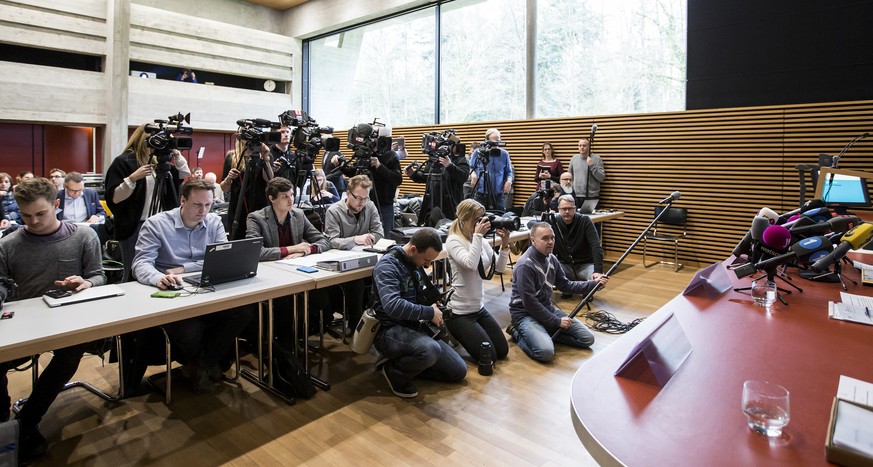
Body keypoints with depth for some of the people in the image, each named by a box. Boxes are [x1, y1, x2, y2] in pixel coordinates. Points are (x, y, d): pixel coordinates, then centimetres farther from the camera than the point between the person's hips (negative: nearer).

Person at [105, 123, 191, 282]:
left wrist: (175, 152, -1)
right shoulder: (123, 162, -6)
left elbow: (185, 173, 10)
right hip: (134, 227, -6)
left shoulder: (158, 162, 12)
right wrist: (132, 178, -25)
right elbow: (114, 198, -12)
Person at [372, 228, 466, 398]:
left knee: (459, 371, 5)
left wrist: (434, 307, 4)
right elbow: (393, 306, -34)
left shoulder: (415, 263, 7)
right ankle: (394, 371, -8)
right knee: (431, 350, -38)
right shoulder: (388, 265, -18)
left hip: (415, 327, 8)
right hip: (390, 330, -8)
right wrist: (430, 313, -23)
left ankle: (406, 364, 14)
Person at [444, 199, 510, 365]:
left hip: (479, 308, 8)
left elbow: (499, 268, 0)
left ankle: (465, 333, 27)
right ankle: (455, 334, 16)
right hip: (459, 311, -7)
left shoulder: (482, 241, 4)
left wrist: (504, 244, -13)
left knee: (502, 351, 10)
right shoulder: (453, 241, -15)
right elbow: (470, 264, -32)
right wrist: (478, 235, -27)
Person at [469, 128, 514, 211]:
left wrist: (509, 180, -7)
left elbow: (508, 172, 13)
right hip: (481, 193, -2)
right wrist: (473, 174, -10)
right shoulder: (478, 152, 2)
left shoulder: (504, 154, 6)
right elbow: (470, 168, 11)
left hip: (498, 194, 2)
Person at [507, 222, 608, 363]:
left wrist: (594, 283, 2)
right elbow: (529, 303, -23)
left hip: (547, 309, 8)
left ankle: (546, 333, 10)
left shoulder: (551, 259, 3)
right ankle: (518, 333, -3)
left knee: (588, 338, 2)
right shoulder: (525, 265, -23)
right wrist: (557, 321, -18)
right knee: (546, 352, -31)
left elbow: (565, 285, 13)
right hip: (526, 314, -8)